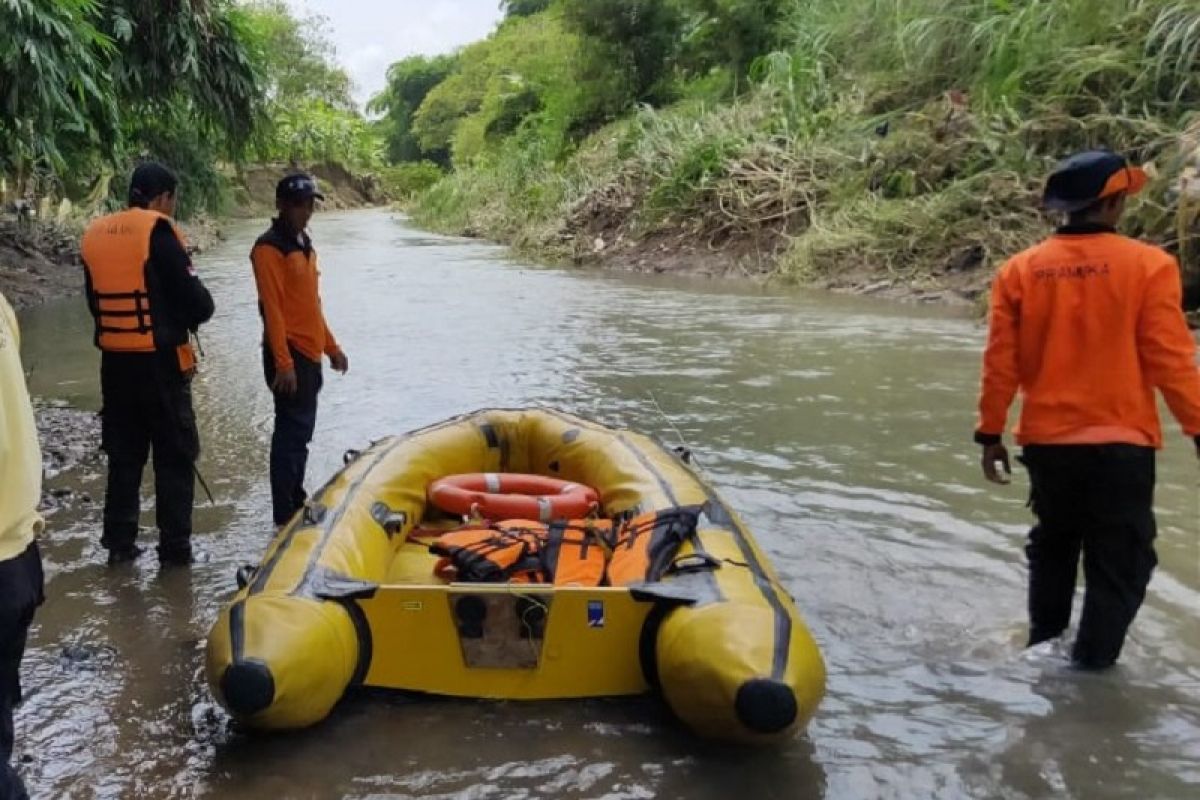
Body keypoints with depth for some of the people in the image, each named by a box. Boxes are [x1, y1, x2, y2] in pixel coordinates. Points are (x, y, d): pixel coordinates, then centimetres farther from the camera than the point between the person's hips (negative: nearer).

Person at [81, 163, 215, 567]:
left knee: (124, 454, 16)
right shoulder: (157, 230, -13)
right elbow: (197, 301, -13)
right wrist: (193, 314, 7)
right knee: (175, 457, 4)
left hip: (114, 360, 6)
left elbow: (96, 301, 16)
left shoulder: (95, 234, 8)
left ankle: (119, 542, 20)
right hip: (160, 360, -6)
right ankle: (175, 547, 6)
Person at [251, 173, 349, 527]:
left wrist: (331, 347, 20)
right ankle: (285, 515, 1)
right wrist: (283, 362, -22)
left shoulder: (303, 242, 16)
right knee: (292, 433, -6)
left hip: (310, 353, 9)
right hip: (290, 355, -9)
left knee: (301, 432, 15)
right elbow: (272, 309, -18)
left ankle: (297, 504, 26)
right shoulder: (270, 247, -13)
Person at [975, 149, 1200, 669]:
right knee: (1119, 565, 10)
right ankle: (1090, 667, 10)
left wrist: (990, 433, 8)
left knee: (1053, 547, 24)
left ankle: (1043, 650, 36)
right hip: (1121, 443, -4)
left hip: (1046, 442, 4)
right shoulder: (1148, 266, -10)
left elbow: (1001, 364, 0)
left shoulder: (1020, 270, -2)